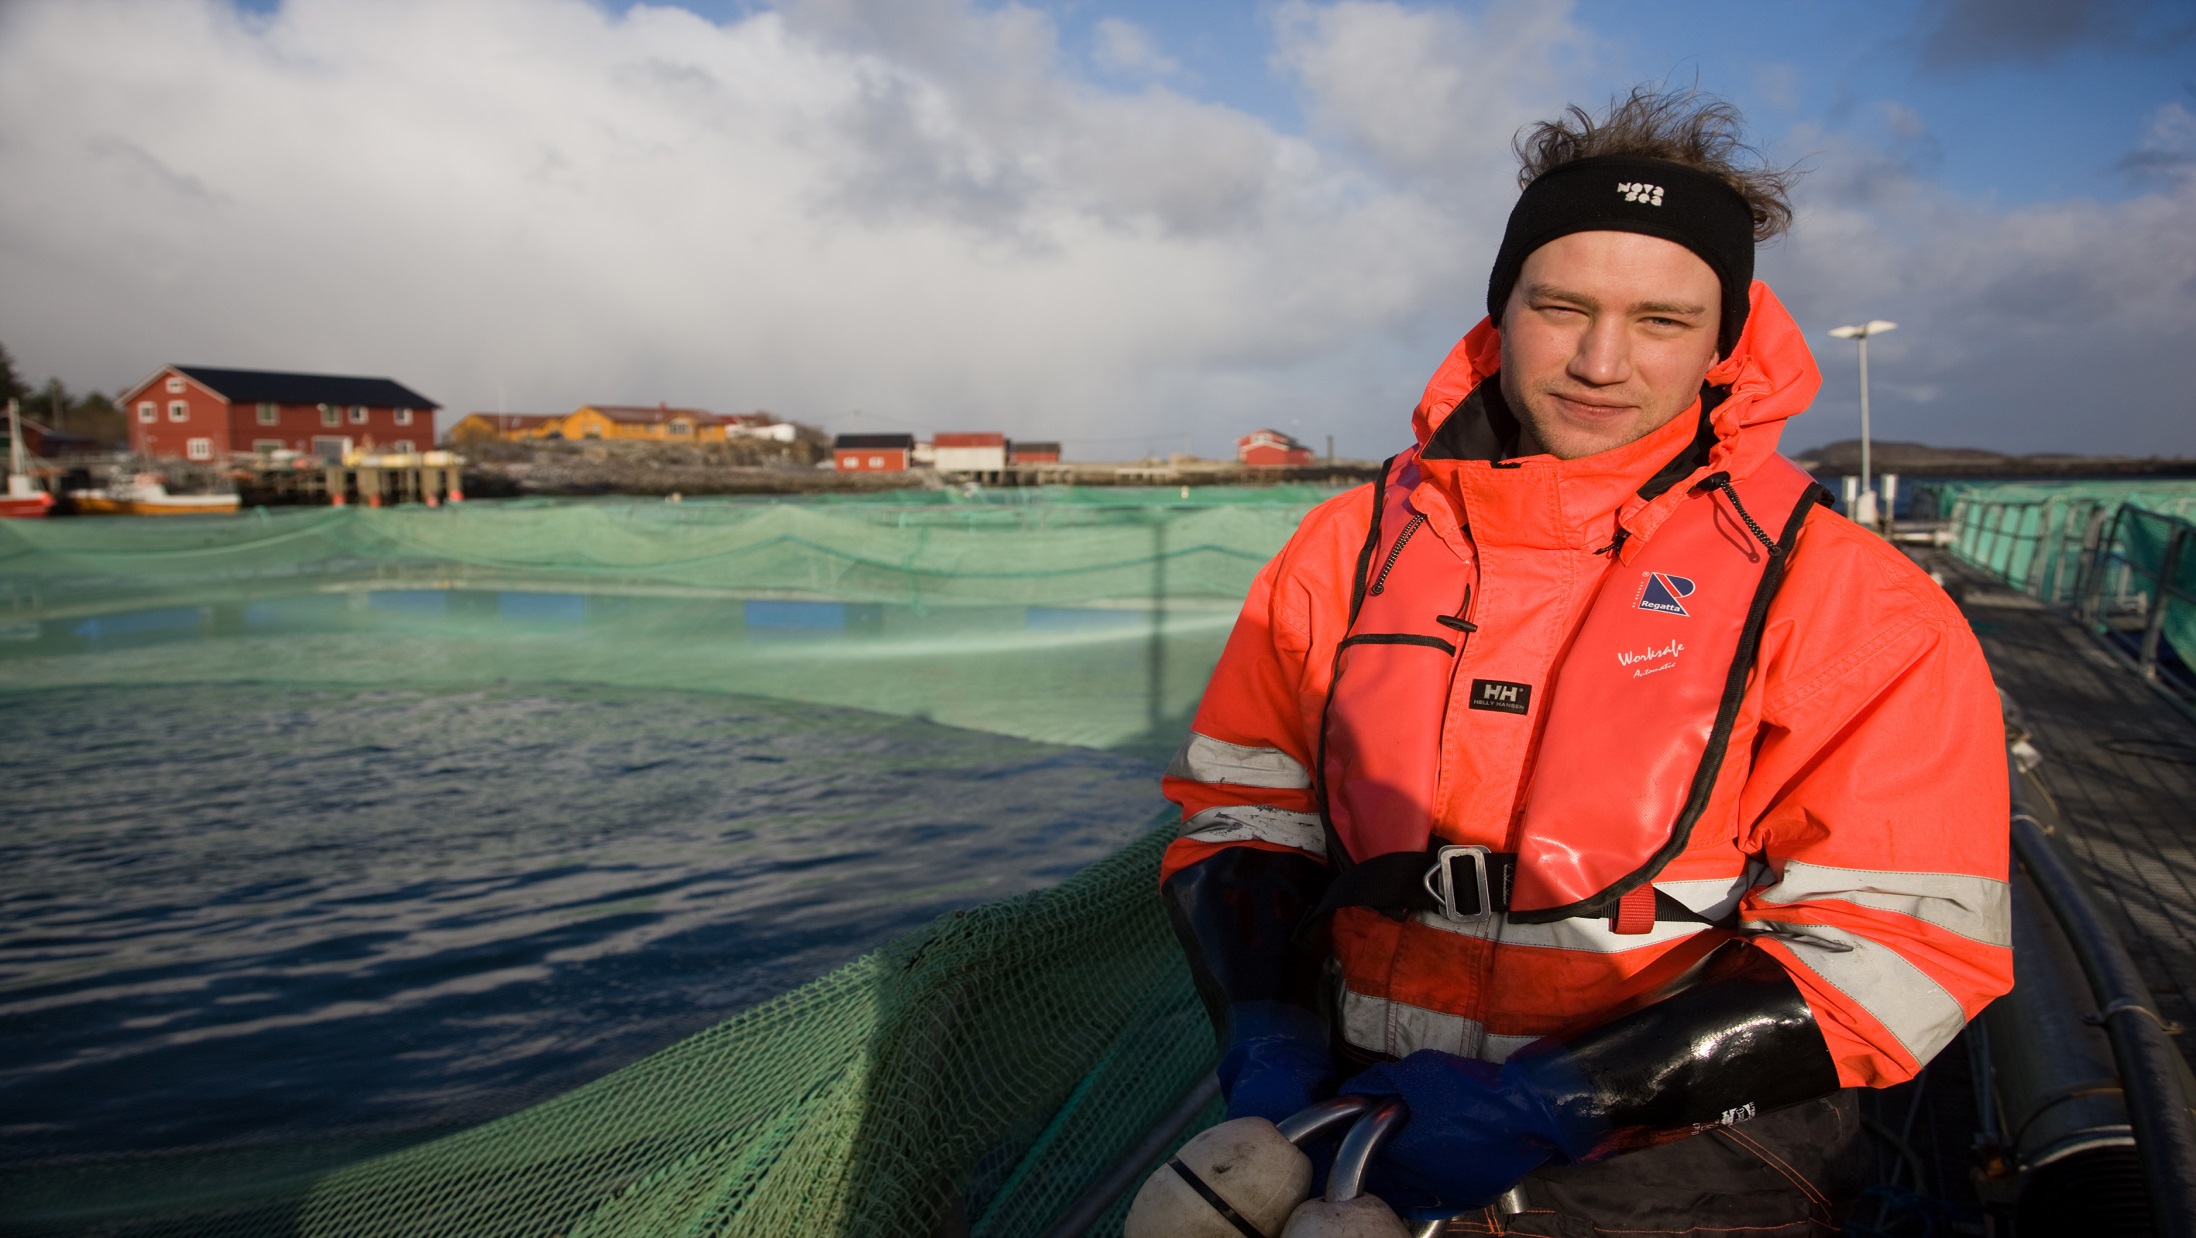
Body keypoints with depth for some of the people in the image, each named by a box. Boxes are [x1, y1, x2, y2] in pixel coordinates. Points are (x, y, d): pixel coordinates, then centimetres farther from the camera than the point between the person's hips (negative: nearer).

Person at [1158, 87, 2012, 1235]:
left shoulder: (1846, 600, -3)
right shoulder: (1352, 545, 5)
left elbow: (1894, 949, -8)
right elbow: (1237, 813, 8)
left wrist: (1554, 1101, -17)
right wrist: (1267, 1029, -10)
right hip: (1366, 1110, 2)